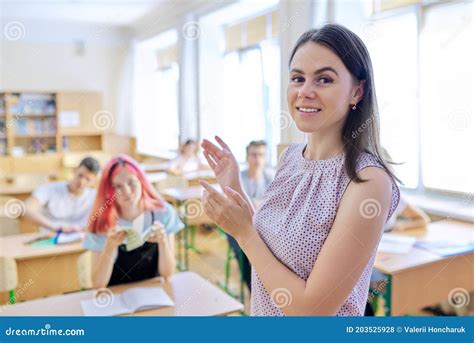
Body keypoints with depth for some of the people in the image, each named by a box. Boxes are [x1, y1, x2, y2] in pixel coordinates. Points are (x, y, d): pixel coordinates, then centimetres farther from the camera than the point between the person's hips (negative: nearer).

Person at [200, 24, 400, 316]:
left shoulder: (368, 181, -26)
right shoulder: (290, 156, -5)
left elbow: (312, 308, -25)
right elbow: (269, 241, 5)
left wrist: (242, 230, -20)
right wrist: (234, 189, -5)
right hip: (262, 309, 7)